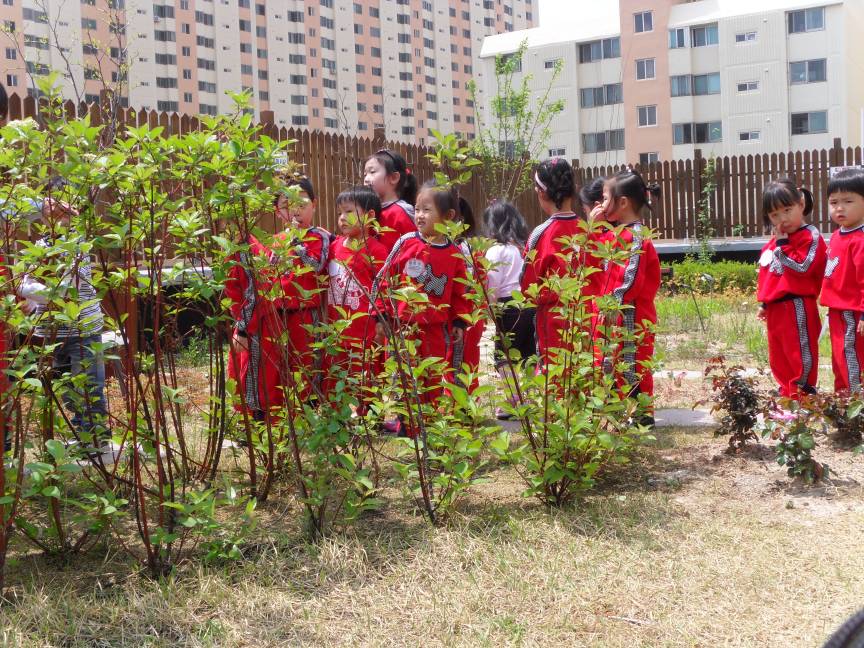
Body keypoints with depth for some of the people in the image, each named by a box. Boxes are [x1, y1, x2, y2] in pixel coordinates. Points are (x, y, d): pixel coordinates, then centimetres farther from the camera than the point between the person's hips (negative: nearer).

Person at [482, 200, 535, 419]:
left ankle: (509, 403, -1)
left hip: (508, 307, -6)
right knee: (528, 355, 14)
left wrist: (491, 311, -2)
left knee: (504, 357, 3)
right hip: (530, 304, 6)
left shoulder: (496, 251, -8)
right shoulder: (524, 246, 8)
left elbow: (492, 287, -11)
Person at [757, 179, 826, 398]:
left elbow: (801, 267, -22)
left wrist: (782, 244, -17)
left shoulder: (810, 237, -10)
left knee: (800, 355, -2)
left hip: (796, 306, -9)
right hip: (776, 307, 9)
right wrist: (764, 303, 21)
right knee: (778, 357, 15)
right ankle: (787, 393, 26)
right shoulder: (774, 241, 15)